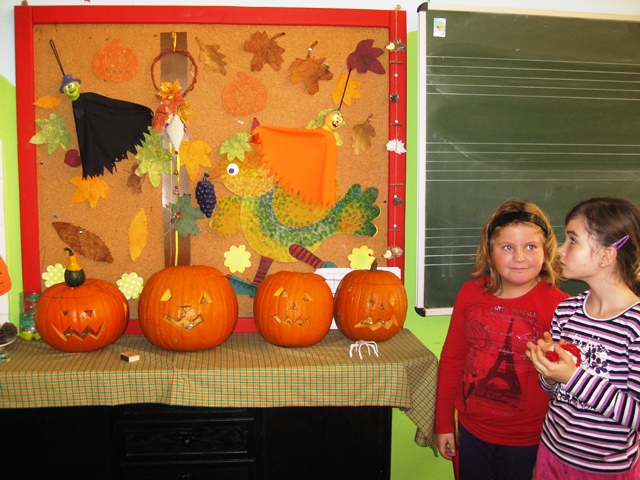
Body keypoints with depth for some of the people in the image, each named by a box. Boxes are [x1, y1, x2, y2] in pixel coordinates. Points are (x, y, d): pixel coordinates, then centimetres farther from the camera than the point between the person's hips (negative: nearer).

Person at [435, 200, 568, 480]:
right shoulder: (471, 293, -5)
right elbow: (452, 357, 4)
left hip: (527, 443, -3)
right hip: (471, 432, 4)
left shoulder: (557, 306, -16)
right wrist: (444, 423, 8)